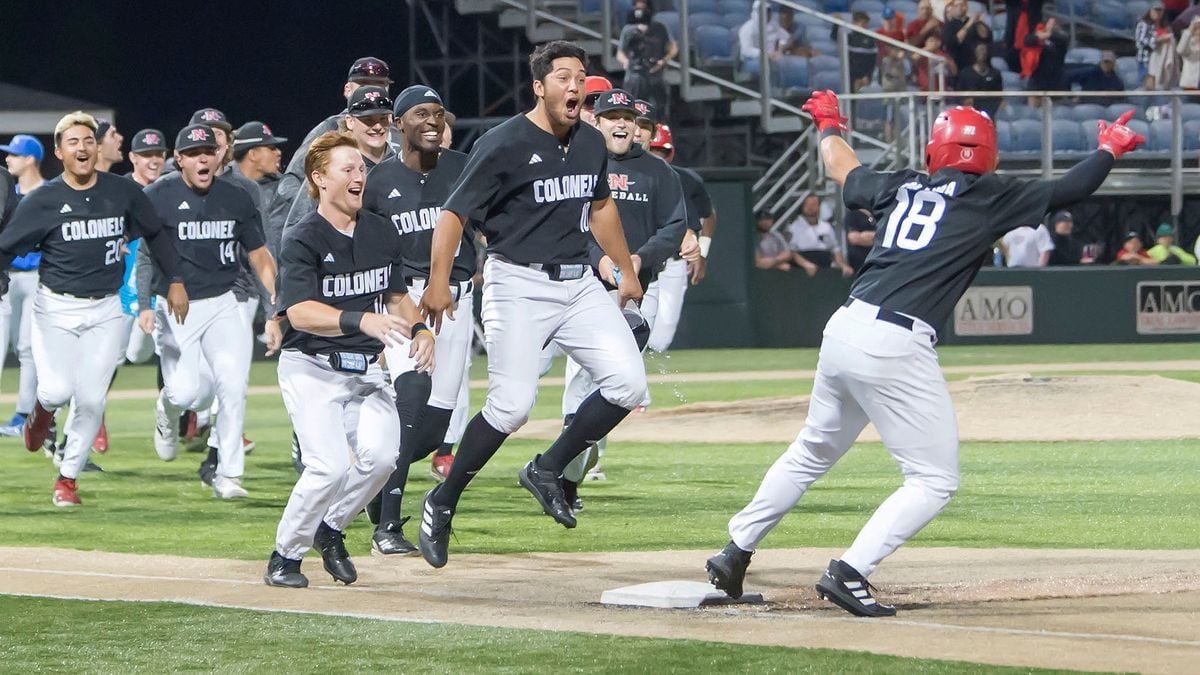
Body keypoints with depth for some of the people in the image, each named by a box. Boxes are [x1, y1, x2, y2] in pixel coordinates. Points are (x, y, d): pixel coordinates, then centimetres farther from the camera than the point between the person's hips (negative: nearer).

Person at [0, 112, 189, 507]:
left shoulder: (123, 192, 0)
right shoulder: (42, 201, -7)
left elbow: (156, 235, 14)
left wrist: (174, 280, 10)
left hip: (106, 310, 2)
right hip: (56, 307, -2)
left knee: (91, 399, -3)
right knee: (59, 390, -15)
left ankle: (67, 477, 13)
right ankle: (43, 409, 23)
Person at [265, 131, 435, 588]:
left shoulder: (382, 233, 9)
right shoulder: (302, 240, -12)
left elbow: (396, 296, 23)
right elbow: (300, 312, -24)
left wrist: (419, 328, 2)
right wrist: (363, 321, -37)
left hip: (367, 369, 5)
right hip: (312, 367, -5)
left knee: (381, 455, -17)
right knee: (331, 465, -21)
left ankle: (331, 530, 9)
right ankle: (285, 555, 1)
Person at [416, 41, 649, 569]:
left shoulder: (591, 143, 9)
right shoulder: (504, 145, -11)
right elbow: (454, 213, -11)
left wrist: (626, 269, 29)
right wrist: (438, 283, -21)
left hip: (578, 282, 7)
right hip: (518, 284, -7)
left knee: (628, 383, -8)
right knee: (511, 405, -16)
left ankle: (547, 471, 10)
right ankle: (441, 505, 2)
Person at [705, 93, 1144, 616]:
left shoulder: (902, 187, 16)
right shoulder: (990, 197, 1)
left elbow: (842, 169, 35)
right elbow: (1068, 190, 4)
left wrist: (829, 124, 55)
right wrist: (1110, 148, 23)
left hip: (842, 331, 7)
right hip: (895, 349, -7)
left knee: (814, 451, 26)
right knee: (935, 480, 2)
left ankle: (735, 553, 31)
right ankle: (849, 573, -10)